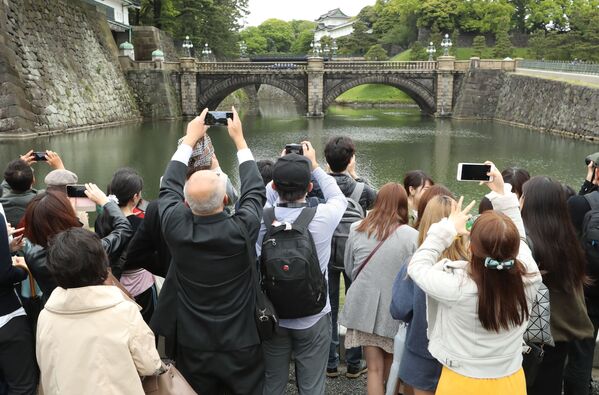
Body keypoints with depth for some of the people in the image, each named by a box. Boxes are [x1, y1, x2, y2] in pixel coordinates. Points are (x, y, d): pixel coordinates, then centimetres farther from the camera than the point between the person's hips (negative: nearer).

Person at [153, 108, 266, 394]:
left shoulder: (176, 228, -20)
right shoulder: (242, 229, -23)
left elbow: (169, 187, 1)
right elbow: (254, 191, -3)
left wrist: (190, 139, 9)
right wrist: (239, 138, 5)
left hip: (192, 346, 2)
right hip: (241, 346, -1)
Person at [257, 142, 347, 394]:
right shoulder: (323, 217, -19)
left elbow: (268, 197, 11)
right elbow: (339, 198, 6)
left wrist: (281, 172, 17)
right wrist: (314, 166, 15)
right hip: (313, 319, -2)